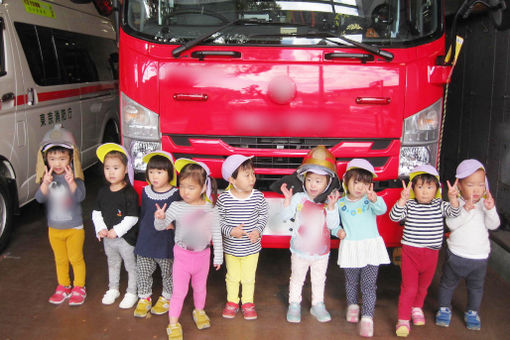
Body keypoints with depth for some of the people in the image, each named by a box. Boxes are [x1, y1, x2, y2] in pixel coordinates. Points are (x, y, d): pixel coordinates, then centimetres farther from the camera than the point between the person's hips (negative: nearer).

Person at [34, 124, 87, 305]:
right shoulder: (47, 178, -6)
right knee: (60, 259, 18)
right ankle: (63, 287, 35)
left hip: (74, 227, -3)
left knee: (76, 258, 10)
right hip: (54, 228, 4)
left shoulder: (74, 176, -15)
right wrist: (45, 184, -35)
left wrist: (71, 182, -42)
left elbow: (80, 197, -25)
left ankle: (79, 287, 26)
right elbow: (39, 198, -17)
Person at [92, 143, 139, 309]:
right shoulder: (103, 192, 1)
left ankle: (131, 293, 25)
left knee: (131, 265, 8)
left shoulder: (129, 193, -18)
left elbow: (132, 218, -20)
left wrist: (116, 231, -20)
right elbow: (96, 212, 6)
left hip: (126, 237, -6)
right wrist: (101, 229, -8)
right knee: (112, 264, 23)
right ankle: (113, 289, 41)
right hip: (108, 238, 6)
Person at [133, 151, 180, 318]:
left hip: (166, 243, -4)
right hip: (145, 242, 4)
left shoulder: (175, 195, -13)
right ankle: (144, 298, 32)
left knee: (168, 273, 12)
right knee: (143, 273, 13)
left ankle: (166, 298, 33)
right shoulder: (145, 192, 2)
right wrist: (140, 234, 16)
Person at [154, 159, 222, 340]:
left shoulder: (210, 209, -9)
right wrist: (160, 218, -30)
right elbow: (160, 226, -8)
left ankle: (199, 311, 46)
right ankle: (173, 324, 17)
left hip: (202, 255, 2)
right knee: (179, 291, 3)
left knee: (200, 287, 22)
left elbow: (216, 235, 0)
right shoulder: (176, 207, -12)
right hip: (182, 255, -2)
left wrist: (218, 257, 4)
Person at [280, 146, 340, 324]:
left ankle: (318, 305, 36)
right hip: (300, 251, -1)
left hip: (321, 252, 1)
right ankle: (294, 305, 31)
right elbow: (285, 217, -12)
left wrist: (331, 206, -29)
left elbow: (332, 225, -16)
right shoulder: (298, 198, -10)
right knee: (297, 278, 15)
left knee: (319, 280, 18)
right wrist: (288, 199, -26)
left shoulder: (329, 202, -9)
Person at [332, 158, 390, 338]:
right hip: (349, 248, 2)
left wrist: (375, 199, -48)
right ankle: (352, 305, 41)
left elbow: (381, 210, -27)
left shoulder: (370, 200, -6)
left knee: (369, 284, -3)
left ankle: (367, 316, 4)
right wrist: (337, 231, -8)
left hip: (371, 247, -2)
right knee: (351, 282, 17)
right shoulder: (340, 203, 1)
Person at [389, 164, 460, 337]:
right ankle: (403, 319, 9)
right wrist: (403, 200, -39)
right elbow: (394, 216, -23)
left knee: (423, 286, 21)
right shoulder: (409, 205, -10)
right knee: (409, 287, -4)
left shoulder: (439, 205, -1)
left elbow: (453, 212, -15)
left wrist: (453, 199, -35)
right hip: (410, 252, -3)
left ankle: (417, 308, 46)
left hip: (431, 254, 3)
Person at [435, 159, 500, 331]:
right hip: (456, 254, -2)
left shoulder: (486, 203, -3)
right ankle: (444, 308, 33)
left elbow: (493, 225, -12)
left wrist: (490, 209, -29)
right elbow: (451, 224, -23)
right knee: (448, 283, 14)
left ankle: (472, 312, 37)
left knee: (476, 286, 17)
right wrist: (466, 209, -34)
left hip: (480, 256, 2)